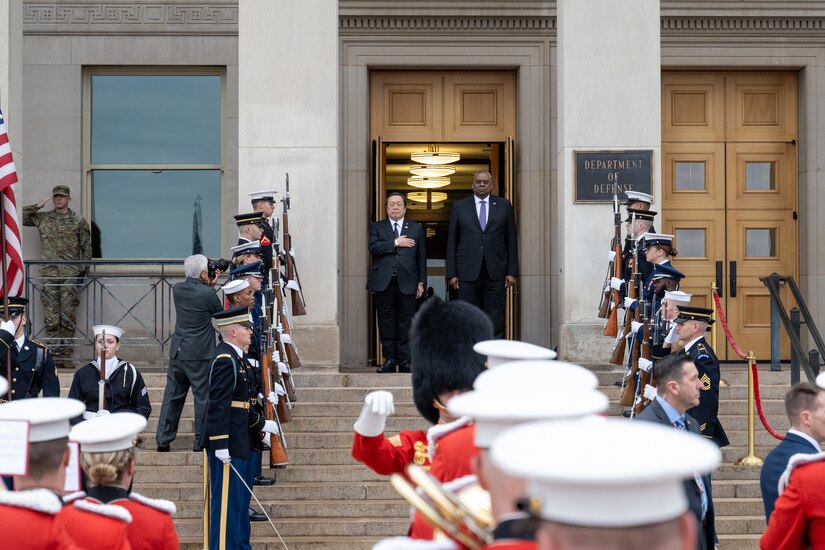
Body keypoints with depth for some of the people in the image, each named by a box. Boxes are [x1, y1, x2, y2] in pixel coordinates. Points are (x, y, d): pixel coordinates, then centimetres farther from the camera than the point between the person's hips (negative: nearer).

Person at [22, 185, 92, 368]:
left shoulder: (78, 221, 5)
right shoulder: (42, 218, 9)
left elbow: (86, 247, 7)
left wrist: (82, 270, 0)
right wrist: (38, 206, 1)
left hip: (70, 274, -1)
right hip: (49, 274, 1)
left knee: (68, 317, -1)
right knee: (51, 317, -1)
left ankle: (65, 355, 5)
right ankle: (54, 355, 4)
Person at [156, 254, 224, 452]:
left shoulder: (177, 288, 1)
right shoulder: (207, 293, -16)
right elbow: (220, 313, 1)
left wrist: (208, 286, 11)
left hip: (177, 352, 6)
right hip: (200, 354, -6)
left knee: (172, 395, 12)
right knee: (203, 396, 4)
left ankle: (163, 440, 14)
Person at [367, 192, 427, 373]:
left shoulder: (416, 228, 13)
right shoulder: (377, 227, 12)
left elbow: (421, 257, 10)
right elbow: (373, 247, -7)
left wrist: (421, 282, 4)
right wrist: (395, 243, -10)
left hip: (406, 282, 0)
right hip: (383, 282, 0)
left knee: (405, 322, -1)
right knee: (386, 322, 1)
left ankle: (405, 362, 2)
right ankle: (389, 361, 6)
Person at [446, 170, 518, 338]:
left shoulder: (504, 206, 9)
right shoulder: (459, 207, 8)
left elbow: (511, 240, 8)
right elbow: (452, 241, 7)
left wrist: (512, 271, 2)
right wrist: (452, 273, 0)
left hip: (495, 272, 0)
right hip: (468, 272, 0)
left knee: (495, 321, 1)